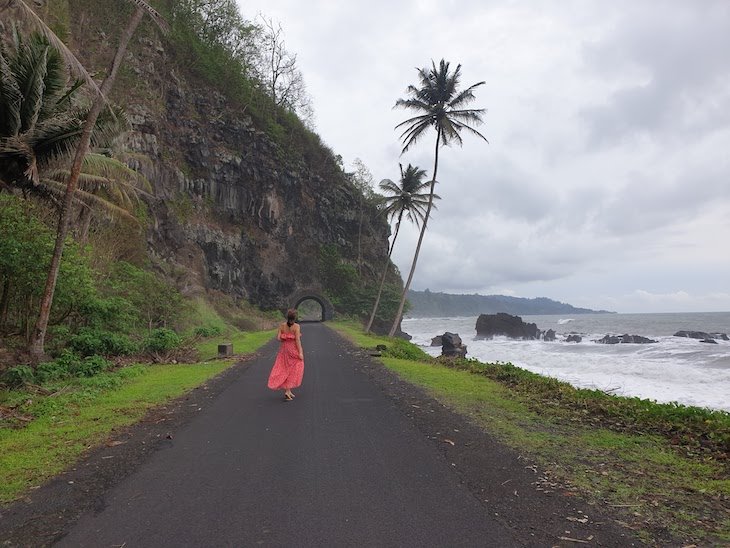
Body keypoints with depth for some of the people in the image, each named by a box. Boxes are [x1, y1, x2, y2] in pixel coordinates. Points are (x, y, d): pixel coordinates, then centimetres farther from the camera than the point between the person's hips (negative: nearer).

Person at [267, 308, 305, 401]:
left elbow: (278, 338, -4)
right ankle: (287, 391, -3)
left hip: (284, 349, 4)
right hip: (294, 349, -4)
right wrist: (300, 352, -15)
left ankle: (287, 390, 14)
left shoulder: (282, 325, 0)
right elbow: (297, 340, -17)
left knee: (285, 369, 15)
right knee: (294, 370, 7)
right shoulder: (296, 326, -12)